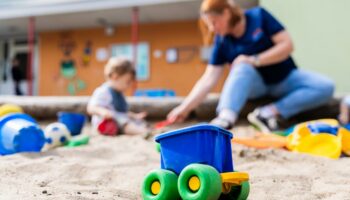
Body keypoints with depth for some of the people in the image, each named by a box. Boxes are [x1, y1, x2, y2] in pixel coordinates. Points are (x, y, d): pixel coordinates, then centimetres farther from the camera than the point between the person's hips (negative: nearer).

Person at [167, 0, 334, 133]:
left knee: (326, 87, -25)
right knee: (242, 68, -35)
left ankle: (270, 112, -31)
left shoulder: (259, 16, -14)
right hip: (254, 84, 0)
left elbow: (287, 45, -17)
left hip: (284, 79, 1)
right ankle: (225, 119, -57)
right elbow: (209, 78, -15)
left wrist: (255, 60, -25)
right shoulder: (221, 42, -10)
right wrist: (185, 107, -24)